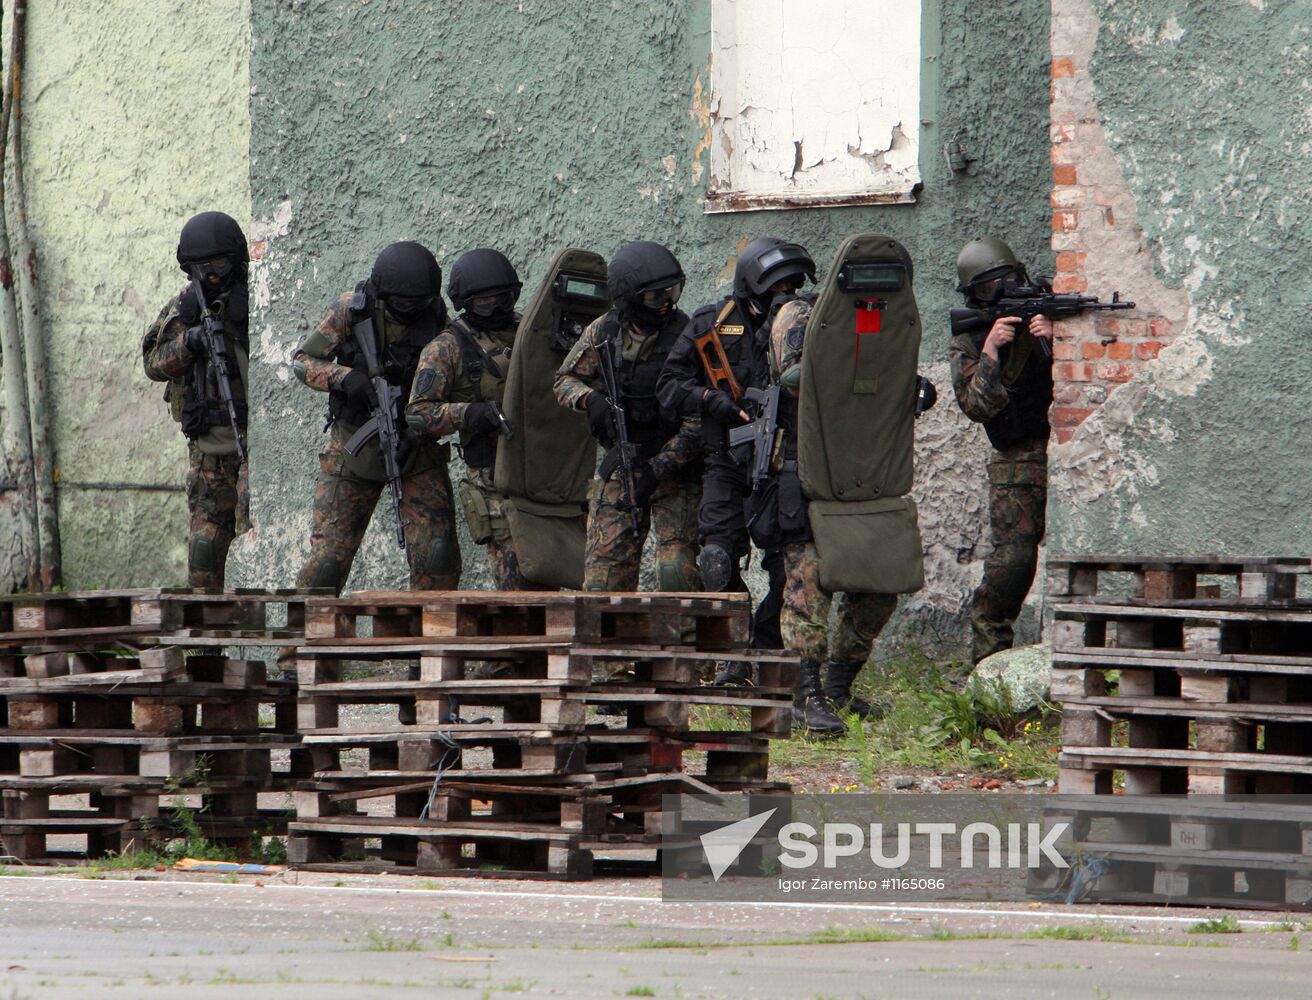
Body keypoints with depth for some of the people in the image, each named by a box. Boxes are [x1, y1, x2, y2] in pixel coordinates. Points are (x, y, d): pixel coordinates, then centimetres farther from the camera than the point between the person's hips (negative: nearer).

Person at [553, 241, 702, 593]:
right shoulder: (603, 333, -1)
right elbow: (564, 380, 12)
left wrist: (659, 468, -18)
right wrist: (590, 398, -11)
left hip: (674, 469, -4)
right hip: (619, 469, 4)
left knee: (677, 574, -13)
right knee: (604, 570, 2)